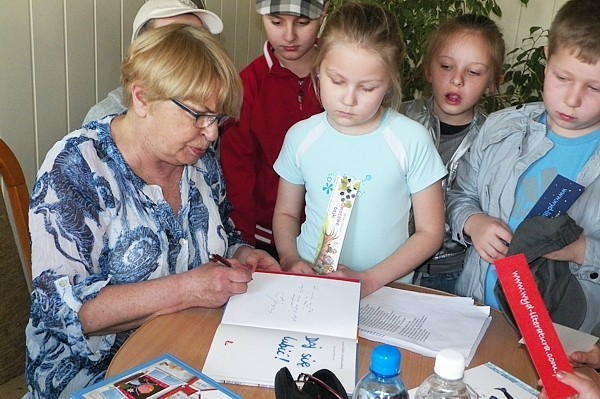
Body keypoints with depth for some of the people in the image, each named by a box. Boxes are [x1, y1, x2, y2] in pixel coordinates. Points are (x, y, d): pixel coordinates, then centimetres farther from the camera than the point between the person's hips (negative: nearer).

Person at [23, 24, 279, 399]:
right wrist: (185, 289, -27)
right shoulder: (74, 168, -16)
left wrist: (242, 256, -5)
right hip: (93, 368, -6)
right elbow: (61, 307, -22)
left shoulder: (201, 160, 2)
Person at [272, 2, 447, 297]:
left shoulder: (412, 140, -8)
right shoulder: (301, 136, 0)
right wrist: (290, 259, -6)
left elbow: (430, 231, -2)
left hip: (387, 288, 0)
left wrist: (370, 280, -12)